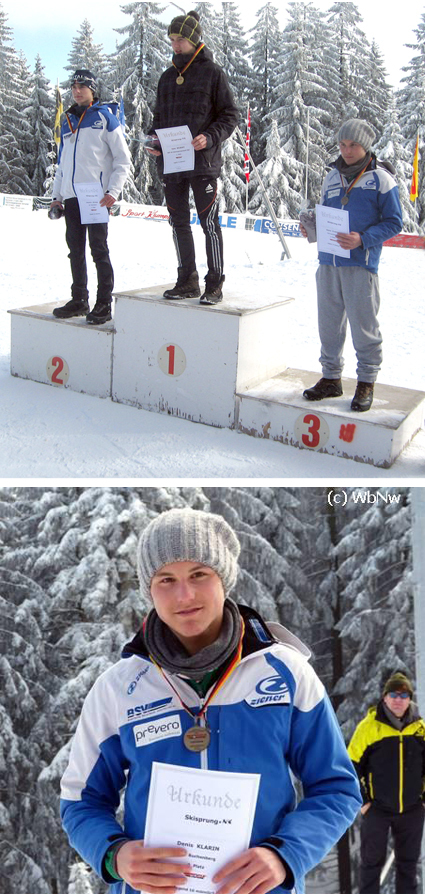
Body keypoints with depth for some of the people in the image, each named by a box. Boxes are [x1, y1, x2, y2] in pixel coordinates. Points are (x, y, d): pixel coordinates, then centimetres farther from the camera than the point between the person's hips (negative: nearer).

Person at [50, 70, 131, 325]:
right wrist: (56, 195, 16)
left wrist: (113, 192, -13)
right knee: (76, 250, 9)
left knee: (99, 249, -7)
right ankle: (79, 300, 17)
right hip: (71, 198, 6)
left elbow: (123, 160, -2)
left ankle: (104, 304, -3)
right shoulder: (68, 122, 19)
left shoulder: (105, 117, 1)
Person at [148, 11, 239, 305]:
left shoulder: (212, 73, -1)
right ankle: (187, 281, 19)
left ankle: (215, 284, 2)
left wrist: (210, 138, -19)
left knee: (209, 222, -3)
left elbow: (231, 115, -4)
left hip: (203, 161, -6)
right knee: (179, 223, 10)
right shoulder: (167, 77, 16)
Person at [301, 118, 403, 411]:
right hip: (328, 261, 6)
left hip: (361, 262, -5)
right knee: (329, 323, 9)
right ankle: (331, 378, 21)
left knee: (363, 324, -2)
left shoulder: (381, 178, -2)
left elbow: (393, 222, -4)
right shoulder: (332, 176, 15)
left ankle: (366, 383, 10)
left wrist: (362, 239, -17)